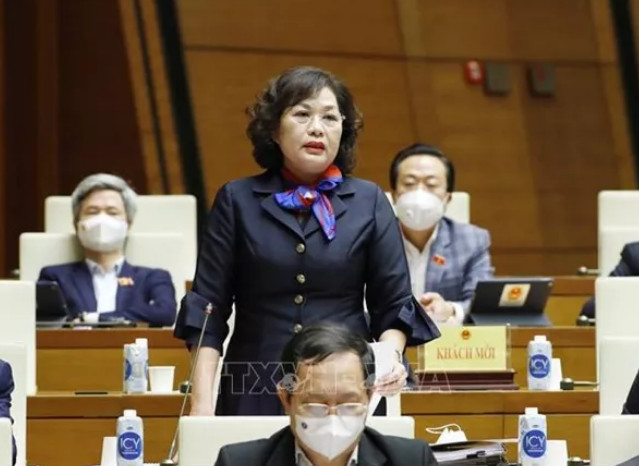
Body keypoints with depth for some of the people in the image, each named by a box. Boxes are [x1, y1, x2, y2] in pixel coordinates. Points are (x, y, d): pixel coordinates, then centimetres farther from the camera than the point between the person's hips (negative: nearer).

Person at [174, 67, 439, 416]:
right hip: (255, 396, 0)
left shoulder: (369, 203, 8)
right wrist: (201, 402, -6)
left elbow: (395, 308, 9)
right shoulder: (237, 201, 6)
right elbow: (207, 309, 4)